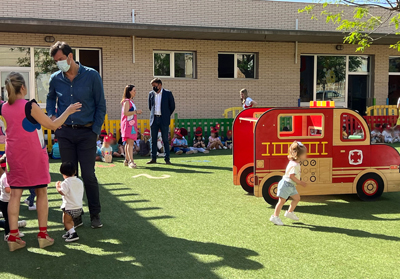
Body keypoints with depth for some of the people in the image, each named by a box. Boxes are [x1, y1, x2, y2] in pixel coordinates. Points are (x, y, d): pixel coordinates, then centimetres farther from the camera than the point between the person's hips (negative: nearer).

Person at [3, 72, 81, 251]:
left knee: (15, 194, 6)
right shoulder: (30, 106, -16)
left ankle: (13, 237, 6)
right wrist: (68, 111, 1)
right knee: (41, 193, 6)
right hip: (34, 155, -5)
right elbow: (53, 125, -10)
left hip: (14, 155, 5)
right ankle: (43, 235, 9)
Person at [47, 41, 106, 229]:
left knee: (88, 175, -1)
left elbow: (100, 105, -2)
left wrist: (95, 131, -6)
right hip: (64, 132, 3)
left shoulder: (91, 76, -6)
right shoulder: (55, 79, 3)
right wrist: (51, 115, 4)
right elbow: (51, 98, 23)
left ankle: (95, 215, 13)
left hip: (86, 132, -3)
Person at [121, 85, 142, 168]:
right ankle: (131, 161, -21)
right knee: (130, 142, -16)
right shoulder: (127, 101, -12)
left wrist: (137, 112, 12)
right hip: (128, 124, -10)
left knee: (128, 142, 13)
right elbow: (125, 113, -21)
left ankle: (127, 160, 19)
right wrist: (136, 112, -15)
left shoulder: (131, 101, 19)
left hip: (131, 124, 10)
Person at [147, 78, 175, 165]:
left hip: (164, 120, -3)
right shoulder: (151, 94, 8)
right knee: (153, 140, 4)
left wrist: (167, 116, 6)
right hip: (154, 119, 3)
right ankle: (153, 158, 11)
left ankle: (167, 159, 5)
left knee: (165, 140, -1)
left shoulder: (168, 93, -2)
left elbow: (172, 106, 4)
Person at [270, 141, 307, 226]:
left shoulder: (296, 163, 9)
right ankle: (275, 216, 4)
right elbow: (291, 176, -30)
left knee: (297, 198, 15)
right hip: (286, 184, -10)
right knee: (282, 200, -4)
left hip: (291, 186, 10)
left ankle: (290, 212, 27)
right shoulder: (294, 165, -23)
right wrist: (300, 182, -24)